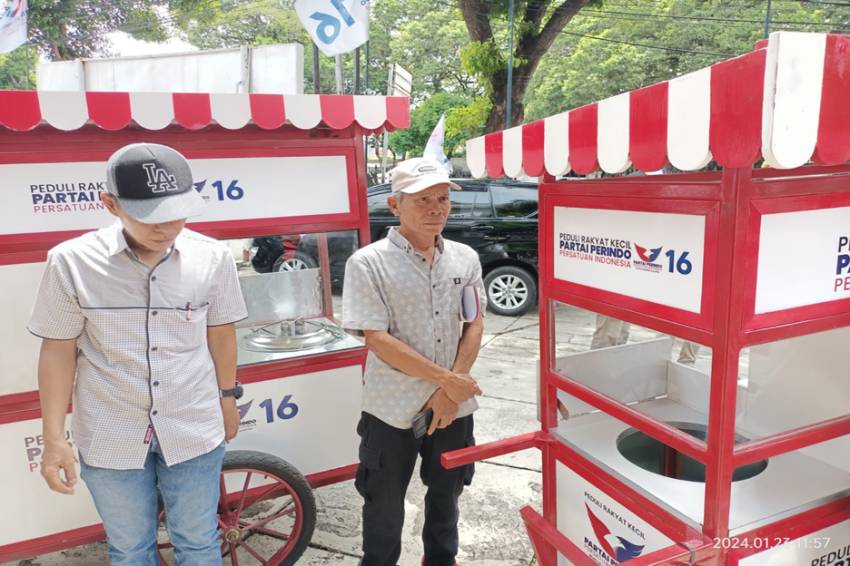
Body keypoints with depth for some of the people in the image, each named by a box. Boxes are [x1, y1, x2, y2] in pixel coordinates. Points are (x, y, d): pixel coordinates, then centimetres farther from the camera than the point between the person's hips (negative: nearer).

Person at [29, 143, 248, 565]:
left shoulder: (212, 257, -11)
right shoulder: (72, 262, -14)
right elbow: (58, 351, -4)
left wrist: (227, 397, 13)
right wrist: (54, 438, -1)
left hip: (195, 430, 1)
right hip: (110, 438, 0)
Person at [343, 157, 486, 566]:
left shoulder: (465, 259, 0)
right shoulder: (368, 263, -13)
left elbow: (474, 326, 0)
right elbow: (377, 340, -17)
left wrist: (450, 392, -11)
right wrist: (447, 379, -17)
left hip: (454, 406, 4)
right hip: (393, 409, -4)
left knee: (446, 494, 23)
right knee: (384, 506, 12)